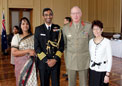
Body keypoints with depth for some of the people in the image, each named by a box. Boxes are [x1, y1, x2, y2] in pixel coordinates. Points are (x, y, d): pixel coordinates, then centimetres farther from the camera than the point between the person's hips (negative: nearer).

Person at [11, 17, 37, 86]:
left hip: (32, 64, 3)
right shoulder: (16, 37, -2)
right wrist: (28, 51, -17)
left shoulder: (33, 36, 9)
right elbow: (14, 53, -10)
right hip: (22, 64, -3)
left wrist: (34, 52, -2)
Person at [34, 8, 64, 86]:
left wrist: (55, 59, -10)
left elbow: (61, 45, 1)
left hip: (55, 61, 0)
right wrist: (46, 60, -10)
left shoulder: (58, 28, 4)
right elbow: (37, 47, -2)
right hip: (43, 62, 0)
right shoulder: (38, 29, 2)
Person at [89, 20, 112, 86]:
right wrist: (88, 70, 11)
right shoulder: (91, 41, 1)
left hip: (102, 71, -4)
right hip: (92, 70, 4)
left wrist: (107, 75, -14)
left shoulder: (107, 41, -13)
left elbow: (109, 58, -12)